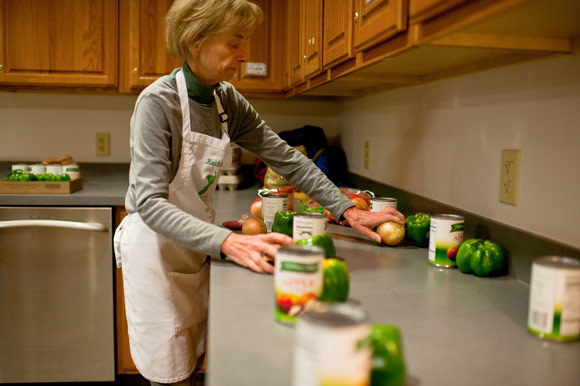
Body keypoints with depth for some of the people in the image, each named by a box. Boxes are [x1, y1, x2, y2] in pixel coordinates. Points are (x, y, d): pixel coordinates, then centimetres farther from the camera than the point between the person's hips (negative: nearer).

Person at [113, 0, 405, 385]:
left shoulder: (228, 101, -1)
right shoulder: (158, 102, -22)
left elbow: (284, 156, 0)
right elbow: (150, 204, -29)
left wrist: (348, 210, -6)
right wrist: (228, 242, -42)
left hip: (199, 248, 6)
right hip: (156, 248, -6)